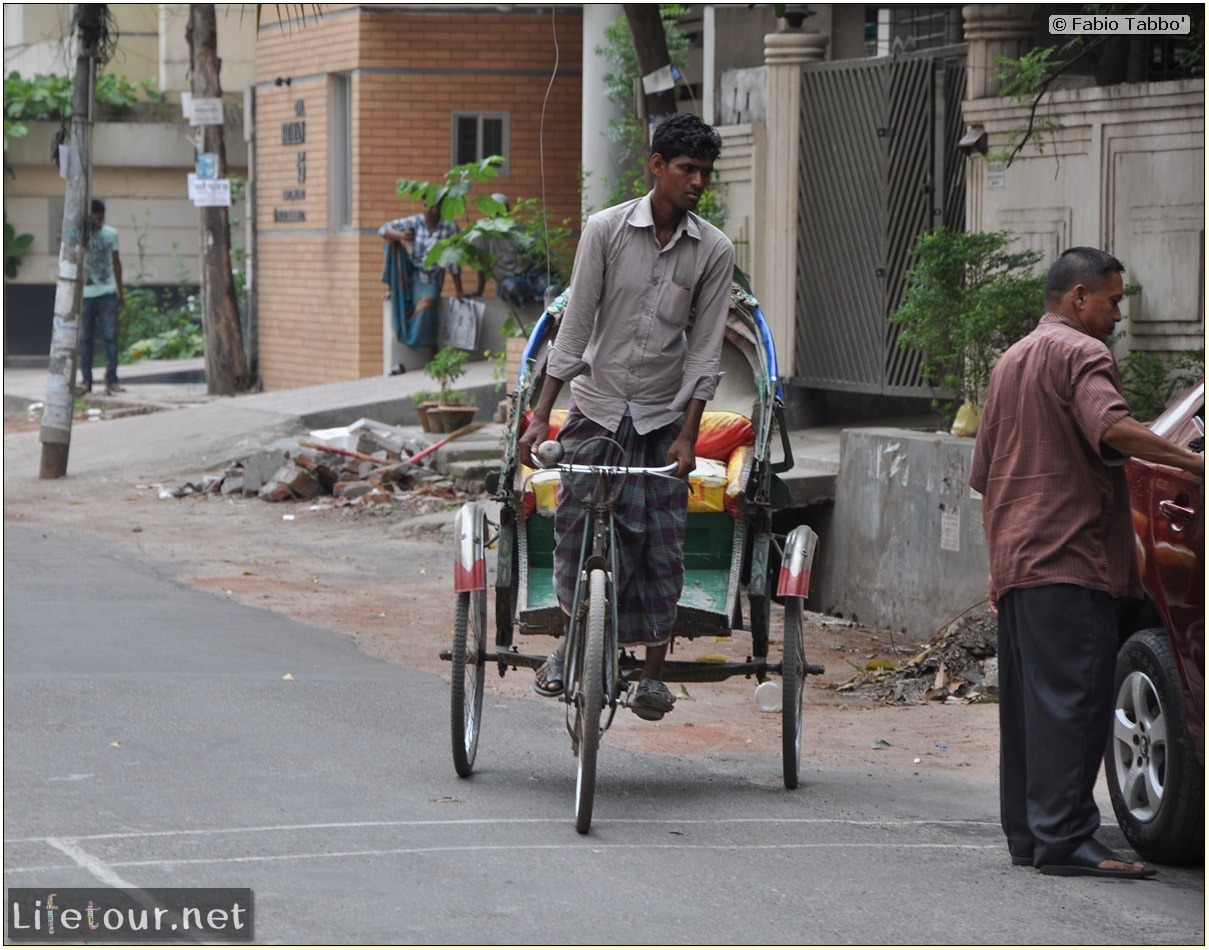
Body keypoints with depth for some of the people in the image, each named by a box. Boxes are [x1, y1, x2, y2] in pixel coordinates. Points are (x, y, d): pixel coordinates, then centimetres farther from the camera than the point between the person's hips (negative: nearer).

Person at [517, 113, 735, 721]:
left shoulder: (714, 250, -4)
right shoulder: (606, 229, -7)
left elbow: (705, 347, -3)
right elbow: (575, 324, -6)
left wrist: (688, 433, -11)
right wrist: (542, 415, -8)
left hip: (664, 416, 1)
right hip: (597, 405, 0)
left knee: (661, 544, -3)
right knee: (576, 529, -2)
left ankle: (653, 671, 7)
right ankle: (570, 643, 20)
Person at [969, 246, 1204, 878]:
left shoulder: (1011, 360, 23)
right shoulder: (1080, 353, -6)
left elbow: (983, 474, 27)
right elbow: (1111, 428, -26)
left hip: (1014, 561, 10)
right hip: (1070, 558, -10)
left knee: (1027, 701, 12)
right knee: (1072, 700, -12)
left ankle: (1026, 833, 14)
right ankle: (1064, 838, -16)